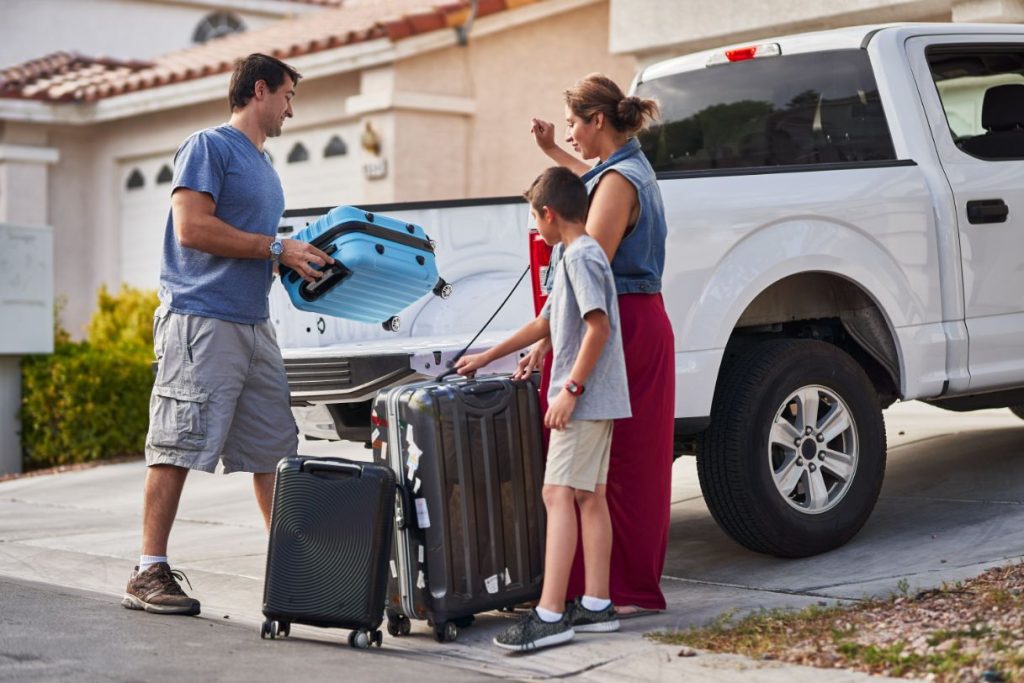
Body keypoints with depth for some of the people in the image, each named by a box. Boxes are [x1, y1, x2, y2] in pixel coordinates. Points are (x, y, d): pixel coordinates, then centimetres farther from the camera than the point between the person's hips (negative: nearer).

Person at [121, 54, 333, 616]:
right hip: (200, 320, -9)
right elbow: (192, 228, -15)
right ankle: (148, 574, -4)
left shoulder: (264, 168, 23)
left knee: (273, 448, 9)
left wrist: (300, 262, 11)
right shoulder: (208, 147, -4)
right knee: (176, 448, -8)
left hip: (254, 325, 9)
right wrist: (276, 248, -13)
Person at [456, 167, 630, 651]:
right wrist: (487, 357, 33)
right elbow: (545, 324, 28)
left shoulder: (581, 256, -12)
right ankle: (596, 606, 14)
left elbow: (599, 326, -22)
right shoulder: (578, 256, 20)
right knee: (589, 497, 10)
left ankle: (550, 615, -16)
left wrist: (570, 388, -22)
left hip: (583, 398, -10)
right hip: (595, 400, 10)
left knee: (558, 494, -13)